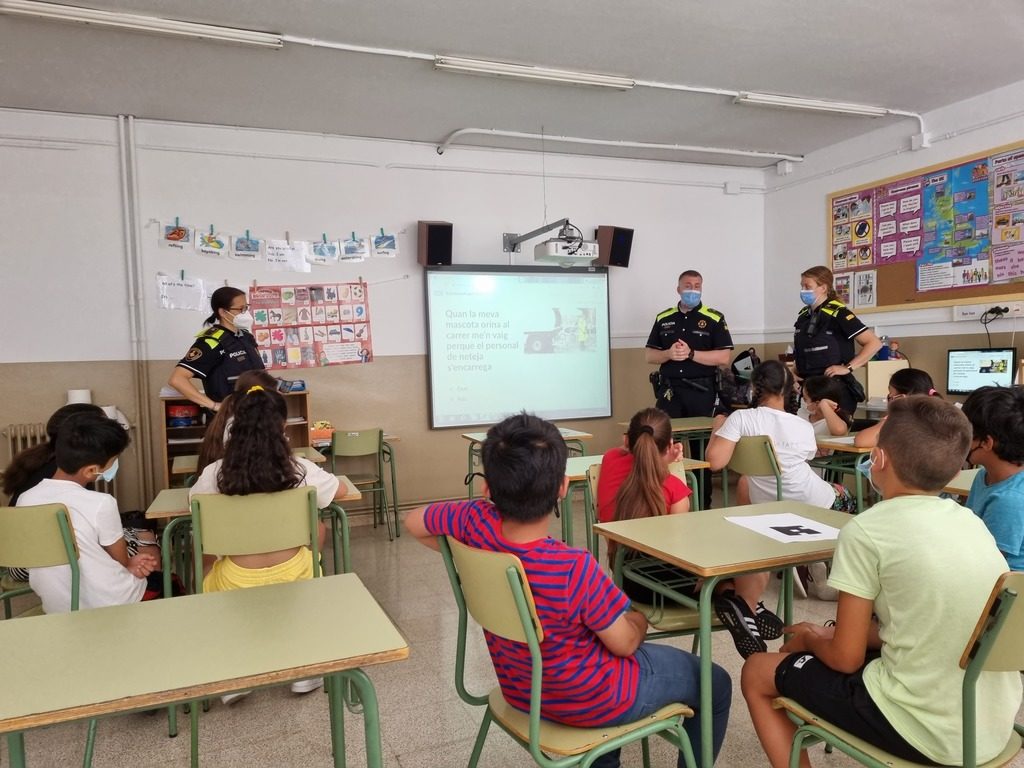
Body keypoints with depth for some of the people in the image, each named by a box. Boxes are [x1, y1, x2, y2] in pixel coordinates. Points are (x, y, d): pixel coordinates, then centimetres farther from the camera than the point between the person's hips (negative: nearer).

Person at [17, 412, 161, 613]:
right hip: (109, 604, -5)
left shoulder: (25, 500, -9)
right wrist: (130, 563, 15)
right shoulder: (101, 504, -25)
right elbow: (122, 560, -9)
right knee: (151, 552, 23)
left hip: (56, 608, 5)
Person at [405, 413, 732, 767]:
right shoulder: (576, 568, -36)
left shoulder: (474, 522, -23)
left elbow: (413, 522, -4)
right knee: (716, 684, 16)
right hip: (588, 703, -5)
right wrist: (639, 621, 1)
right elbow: (625, 644, -21)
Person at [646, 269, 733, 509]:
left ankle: (703, 503, 18)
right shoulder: (663, 318, 10)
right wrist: (669, 354, -11)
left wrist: (691, 354, -16)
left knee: (701, 447, 6)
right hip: (669, 390, 2)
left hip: (701, 390, -2)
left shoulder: (714, 319, 1)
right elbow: (650, 355, 9)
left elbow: (723, 357, -7)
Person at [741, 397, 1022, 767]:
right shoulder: (972, 522, 4)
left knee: (757, 673, 11)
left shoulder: (866, 531, -17)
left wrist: (810, 639, 10)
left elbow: (846, 659, -11)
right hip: (993, 726, 7)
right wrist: (829, 635, 17)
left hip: (925, 731, -7)